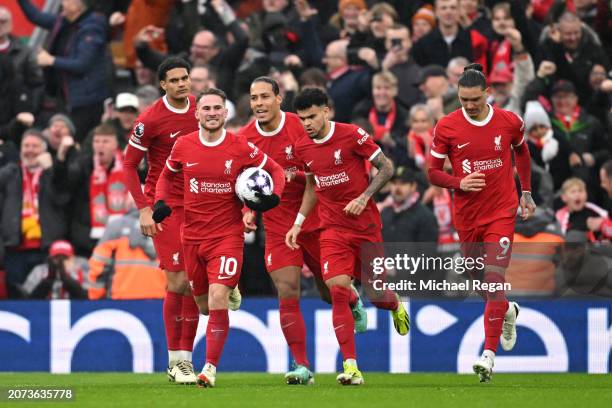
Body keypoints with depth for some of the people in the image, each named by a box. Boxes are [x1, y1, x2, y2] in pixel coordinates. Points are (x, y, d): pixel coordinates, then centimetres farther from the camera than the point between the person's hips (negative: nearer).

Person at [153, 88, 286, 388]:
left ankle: (210, 368, -13)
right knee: (203, 305, 13)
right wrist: (161, 202, 0)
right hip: (192, 236, 3)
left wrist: (273, 197, -12)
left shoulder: (241, 148, -7)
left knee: (217, 299, -19)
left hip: (228, 234, -3)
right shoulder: (183, 146, 0)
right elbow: (167, 176, 19)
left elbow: (275, 171, 7)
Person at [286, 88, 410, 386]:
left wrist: (363, 198, -17)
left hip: (366, 226, -3)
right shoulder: (302, 148, 4)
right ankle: (351, 368, -17)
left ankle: (396, 306, 45)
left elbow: (386, 167, -6)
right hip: (332, 229, 3)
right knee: (338, 289, -17)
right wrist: (298, 223, 12)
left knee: (376, 294, 4)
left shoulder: (352, 135, -12)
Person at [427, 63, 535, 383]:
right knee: (479, 279, 14)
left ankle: (489, 355, -17)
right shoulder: (446, 127, -7)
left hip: (501, 212, -2)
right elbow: (433, 172, 0)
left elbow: (521, 152, 17)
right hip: (466, 215, 2)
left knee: (494, 278, -15)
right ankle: (507, 312, 49)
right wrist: (459, 183, -19)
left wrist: (526, 193, 18)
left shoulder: (509, 122, -4)